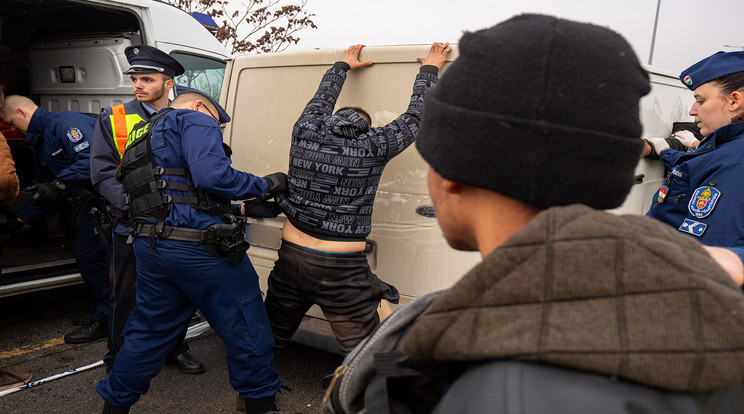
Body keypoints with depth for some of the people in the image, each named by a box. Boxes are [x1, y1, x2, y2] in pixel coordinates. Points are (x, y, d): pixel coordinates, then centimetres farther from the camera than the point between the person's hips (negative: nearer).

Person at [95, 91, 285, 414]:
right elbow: (211, 175, -20)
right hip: (200, 250, -8)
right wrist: (265, 185, -8)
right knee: (246, 329, 5)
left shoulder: (143, 137, 27)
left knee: (149, 331, 21)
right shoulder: (194, 120, -1)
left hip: (150, 248, 9)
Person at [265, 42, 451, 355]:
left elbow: (322, 98, 24)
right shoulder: (373, 146, -6)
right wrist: (429, 70, 24)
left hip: (291, 256, 5)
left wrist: (342, 66, 42)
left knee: (272, 335, 24)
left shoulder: (305, 132, 3)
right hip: (341, 270, -4)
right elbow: (417, 115, 7)